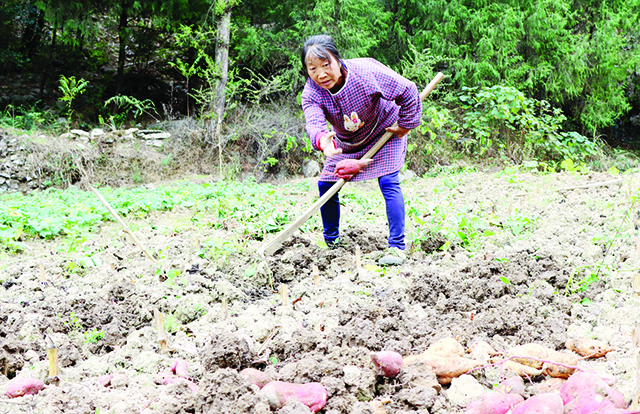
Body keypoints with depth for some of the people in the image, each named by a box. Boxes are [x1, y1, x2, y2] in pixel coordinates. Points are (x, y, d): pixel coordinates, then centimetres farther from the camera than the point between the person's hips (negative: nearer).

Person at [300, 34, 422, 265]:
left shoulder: (367, 72, -34)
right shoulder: (311, 94, -26)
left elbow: (407, 92, -23)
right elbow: (314, 123, -46)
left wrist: (405, 125, -13)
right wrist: (322, 139, -69)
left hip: (384, 132, -4)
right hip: (346, 142, 4)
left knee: (388, 182, -18)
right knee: (325, 184, 0)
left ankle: (397, 247, -13)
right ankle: (331, 241, 20)